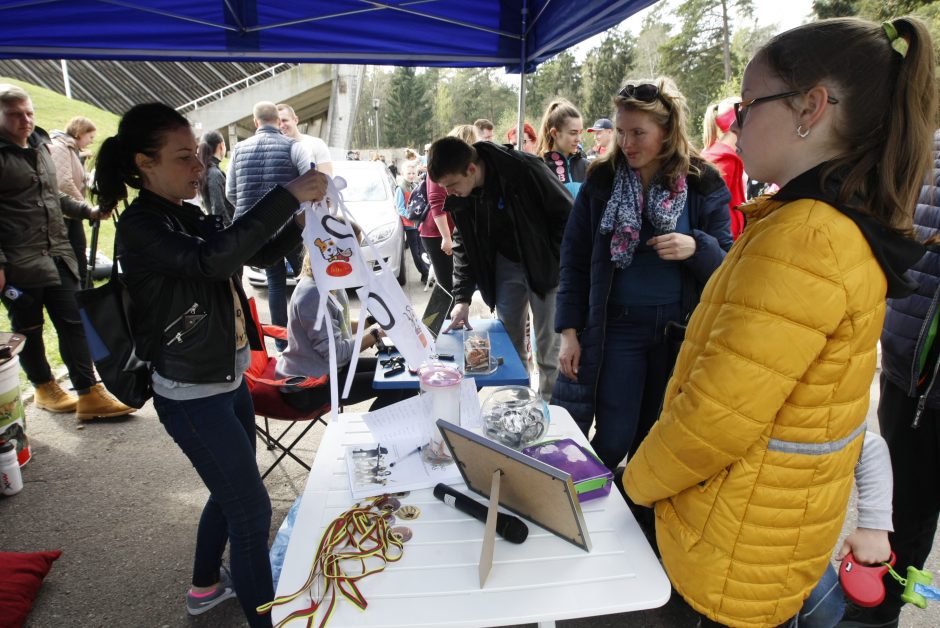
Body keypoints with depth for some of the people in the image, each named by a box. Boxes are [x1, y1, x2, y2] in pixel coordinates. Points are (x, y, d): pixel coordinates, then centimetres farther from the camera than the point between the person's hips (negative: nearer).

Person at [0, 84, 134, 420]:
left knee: (72, 324, 4)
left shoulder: (41, 147, 14)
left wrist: (89, 211, 11)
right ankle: (44, 388, 27)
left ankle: (89, 395, 7)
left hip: (58, 255, 6)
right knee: (29, 331, 8)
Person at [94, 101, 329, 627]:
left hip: (229, 379, 9)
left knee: (232, 492, 25)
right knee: (253, 510, -1)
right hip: (191, 396, -9)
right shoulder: (141, 227, -18)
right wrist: (288, 194, -34)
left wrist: (300, 220, -5)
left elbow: (258, 253, 13)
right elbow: (215, 258, -36)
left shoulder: (189, 217, 6)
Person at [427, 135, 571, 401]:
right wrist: (462, 297, -8)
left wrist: (556, 264, -13)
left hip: (543, 264, -4)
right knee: (508, 341, 8)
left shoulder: (525, 169, -27)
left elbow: (565, 214, -16)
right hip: (506, 263, 5)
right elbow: (463, 244, 0)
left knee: (549, 345, 2)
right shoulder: (458, 195, -10)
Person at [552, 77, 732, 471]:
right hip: (617, 327, -1)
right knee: (613, 443, 2)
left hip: (681, 331, 1)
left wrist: (696, 248, -22)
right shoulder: (602, 180, -1)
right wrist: (568, 330, -4)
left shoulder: (703, 186, -3)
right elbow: (574, 258, 1)